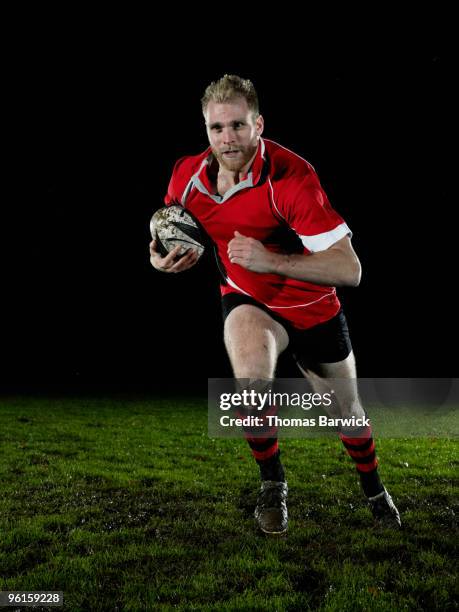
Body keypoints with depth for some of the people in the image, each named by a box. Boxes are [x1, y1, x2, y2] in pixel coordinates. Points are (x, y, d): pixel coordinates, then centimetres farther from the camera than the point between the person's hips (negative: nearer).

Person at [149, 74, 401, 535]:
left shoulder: (291, 176, -30)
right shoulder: (188, 175, -15)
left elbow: (349, 270, -35)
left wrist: (271, 260, -44)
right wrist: (165, 260, -15)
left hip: (313, 307, -1)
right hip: (247, 301, 2)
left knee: (347, 410, 15)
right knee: (251, 378, -32)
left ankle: (373, 488, 48)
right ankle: (272, 483, -4)